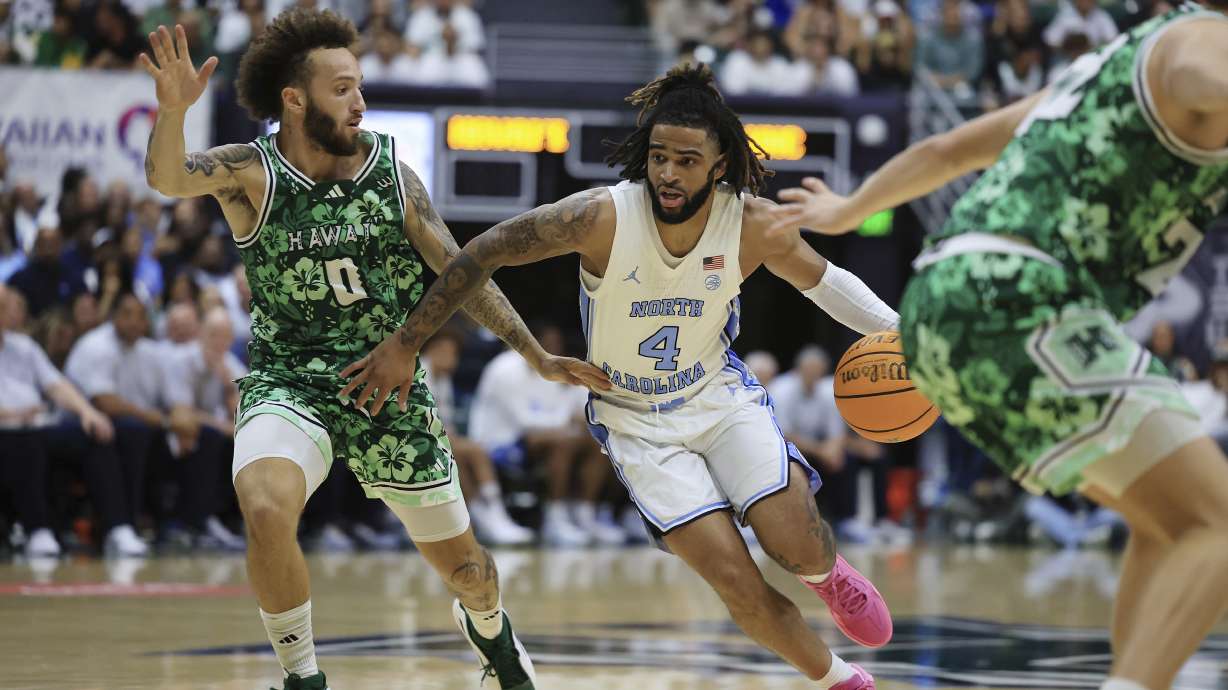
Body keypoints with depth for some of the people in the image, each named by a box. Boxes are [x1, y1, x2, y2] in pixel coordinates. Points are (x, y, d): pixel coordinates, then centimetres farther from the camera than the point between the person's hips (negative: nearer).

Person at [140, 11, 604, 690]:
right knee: (267, 513, -33)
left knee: (464, 567, 10)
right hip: (287, 384, -2)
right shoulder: (249, 174, -10)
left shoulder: (392, 173, -3)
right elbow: (167, 177, -30)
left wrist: (537, 357, 1)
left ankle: (487, 625, 49)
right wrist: (171, 111, -51)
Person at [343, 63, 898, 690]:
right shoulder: (601, 217, -26)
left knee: (798, 550, -19)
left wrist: (899, 331, -8)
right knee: (735, 580, -16)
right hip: (635, 420, -2)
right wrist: (405, 344, -13)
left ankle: (825, 571, 22)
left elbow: (821, 280, 4)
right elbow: (483, 253, -16)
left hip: (720, 393, 2)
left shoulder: (755, 225, -17)